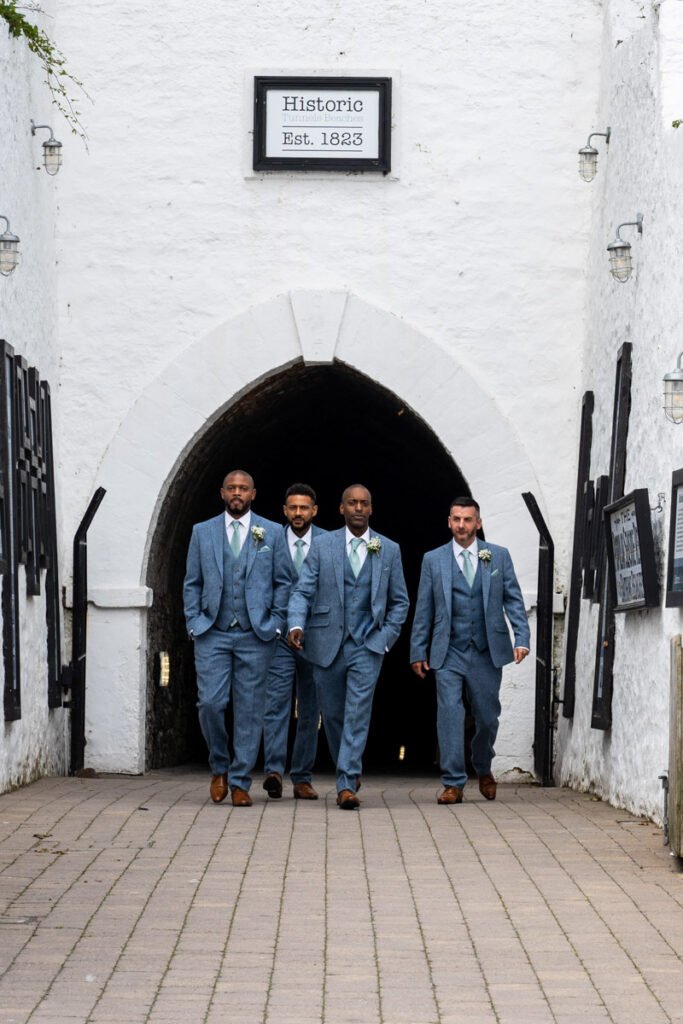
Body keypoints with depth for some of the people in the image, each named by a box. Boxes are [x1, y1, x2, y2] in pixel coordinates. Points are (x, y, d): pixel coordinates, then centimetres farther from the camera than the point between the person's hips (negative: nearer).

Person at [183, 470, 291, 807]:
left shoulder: (272, 533, 7)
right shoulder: (202, 532, 10)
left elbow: (283, 582, 8)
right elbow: (192, 583, 11)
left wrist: (276, 624, -2)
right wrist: (194, 622, 0)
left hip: (255, 636, 0)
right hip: (212, 634, 0)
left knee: (249, 710, 0)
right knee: (210, 703, -8)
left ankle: (240, 782, 8)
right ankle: (219, 768, 15)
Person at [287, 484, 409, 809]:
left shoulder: (389, 550, 5)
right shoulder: (323, 546, 2)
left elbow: (399, 601, 11)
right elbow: (302, 592, -2)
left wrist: (386, 637, -1)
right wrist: (296, 625, -19)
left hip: (368, 646, -1)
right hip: (328, 644, 1)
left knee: (357, 714, -12)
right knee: (332, 714, 10)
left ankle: (347, 785, -16)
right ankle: (349, 769, 32)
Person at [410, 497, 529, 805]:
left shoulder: (499, 556, 6)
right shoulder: (433, 560, 5)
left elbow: (514, 600, 5)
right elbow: (423, 609, 7)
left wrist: (521, 639, -6)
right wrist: (418, 651, 4)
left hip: (487, 652, 1)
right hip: (449, 653, -1)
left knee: (487, 717, 8)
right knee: (449, 714, -11)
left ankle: (483, 770, 35)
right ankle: (453, 783, -7)